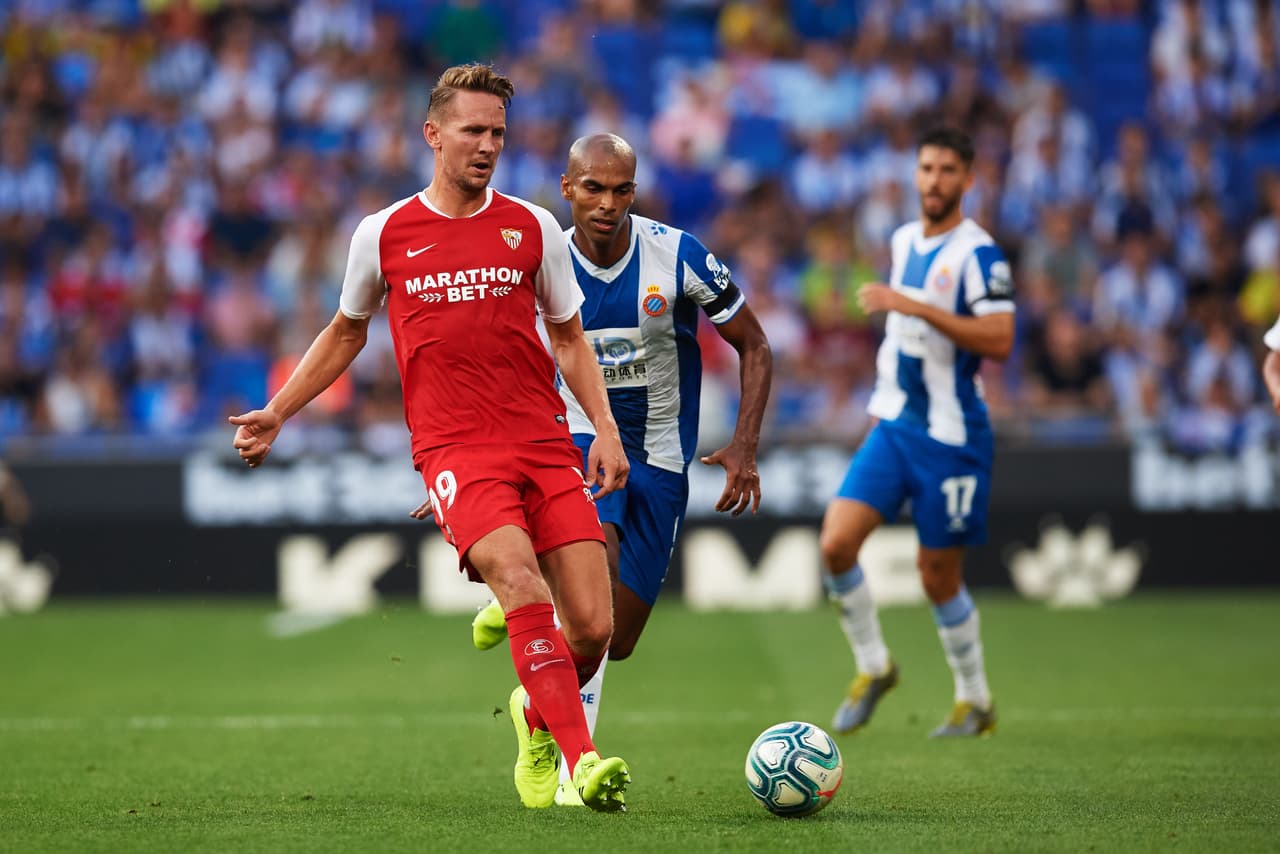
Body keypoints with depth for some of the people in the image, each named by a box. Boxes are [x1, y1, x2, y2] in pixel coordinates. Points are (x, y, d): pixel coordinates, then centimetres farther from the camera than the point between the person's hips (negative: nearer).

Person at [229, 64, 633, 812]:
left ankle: (539, 720, 26)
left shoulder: (533, 227, 9)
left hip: (545, 443, 2)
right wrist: (278, 412, 19)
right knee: (524, 587, -28)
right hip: (455, 449, -2)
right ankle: (583, 761, -31)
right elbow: (347, 333, 23)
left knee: (594, 629, -6)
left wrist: (606, 428, 4)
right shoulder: (383, 234, 7)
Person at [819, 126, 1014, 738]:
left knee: (938, 575, 2)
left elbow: (999, 341, -26)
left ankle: (975, 701, 22)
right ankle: (873, 668, 9)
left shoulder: (977, 254, -13)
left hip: (949, 436, -6)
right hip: (894, 425, 6)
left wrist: (915, 307, -29)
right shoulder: (904, 240, 10)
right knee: (836, 544, -11)